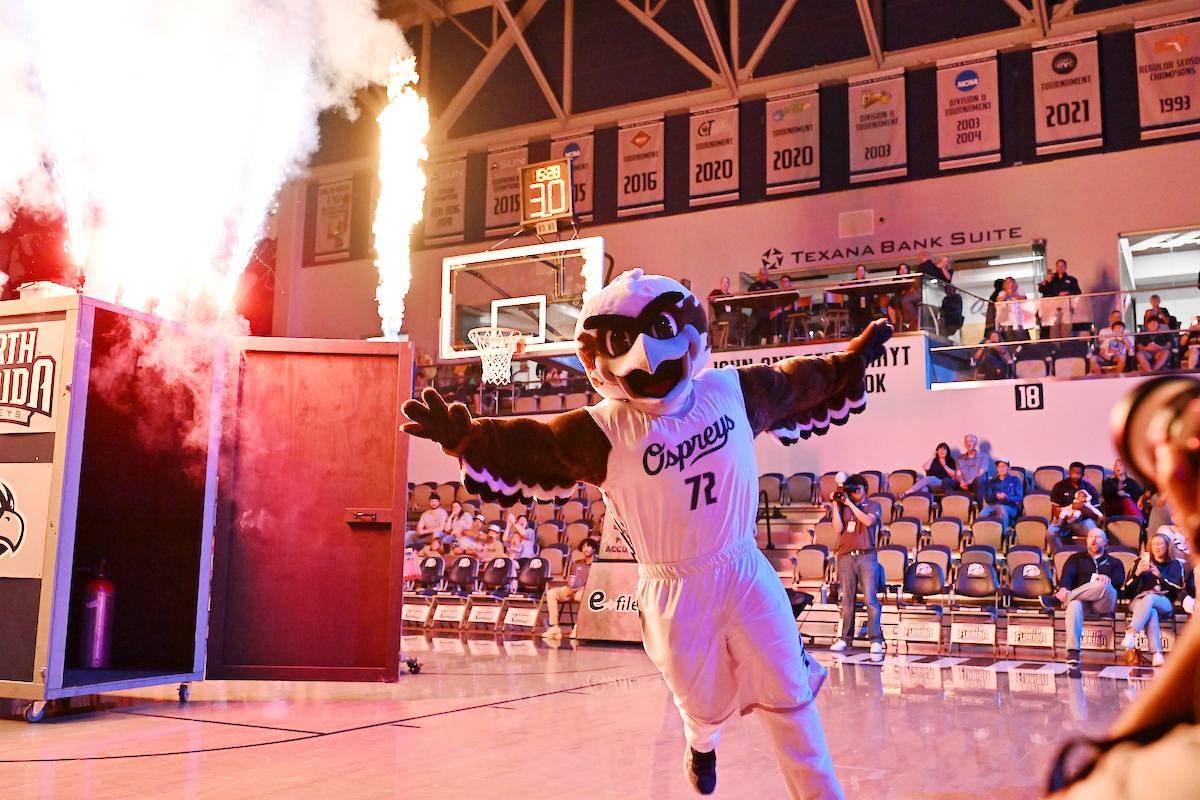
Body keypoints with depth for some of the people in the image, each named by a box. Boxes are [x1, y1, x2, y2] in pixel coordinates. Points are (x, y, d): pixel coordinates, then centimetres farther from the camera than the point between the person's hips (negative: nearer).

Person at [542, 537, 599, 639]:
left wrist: (574, 590, -13)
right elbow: (572, 579, 15)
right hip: (571, 591, 5)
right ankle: (555, 627, -29)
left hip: (584, 592, -5)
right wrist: (568, 587, -9)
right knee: (551, 593, -22)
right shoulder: (577, 564, 27)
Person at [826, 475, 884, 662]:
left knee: (870, 598, -9)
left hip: (867, 556, -2)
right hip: (846, 556, 2)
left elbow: (868, 521, -8)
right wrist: (835, 505, 0)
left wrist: (849, 503, -8)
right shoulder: (843, 508, 15)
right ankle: (846, 637, 10)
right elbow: (838, 529, 1)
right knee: (847, 599, 3)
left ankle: (876, 640, -9)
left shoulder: (873, 505, 12)